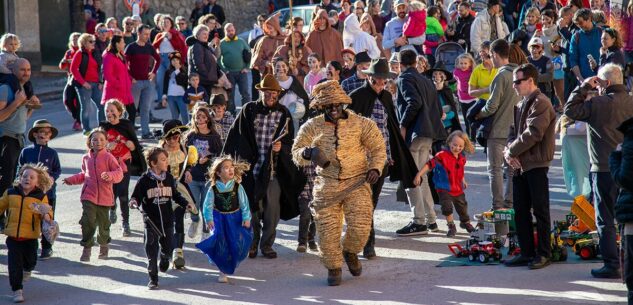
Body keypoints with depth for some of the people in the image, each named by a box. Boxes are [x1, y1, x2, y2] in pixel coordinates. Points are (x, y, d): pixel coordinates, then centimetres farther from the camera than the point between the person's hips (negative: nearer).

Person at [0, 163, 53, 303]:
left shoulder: (41, 197, -3)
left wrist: (46, 216, -27)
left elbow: (47, 212, -6)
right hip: (13, 235, 1)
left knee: (30, 260, 11)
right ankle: (17, 290, 6)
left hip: (30, 237, -1)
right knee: (14, 264, -3)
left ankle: (27, 269, 49)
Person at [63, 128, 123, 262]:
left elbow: (119, 173, -10)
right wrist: (71, 180, 14)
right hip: (89, 195, 2)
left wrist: (110, 176, -29)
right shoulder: (86, 158, 10)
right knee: (88, 221, -13)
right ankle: (87, 248, -4)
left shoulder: (108, 157, -5)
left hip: (104, 197, -2)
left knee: (103, 223, 9)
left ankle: (104, 245, 34)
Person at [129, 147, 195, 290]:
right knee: (151, 252, 0)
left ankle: (164, 260, 46)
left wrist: (186, 204, 4)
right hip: (151, 221, -3)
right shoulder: (145, 180, -8)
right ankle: (153, 279, 11)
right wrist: (134, 202, -24)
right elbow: (136, 196, -3)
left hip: (167, 220, 3)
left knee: (167, 248, 11)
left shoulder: (169, 178, 4)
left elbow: (175, 195, 17)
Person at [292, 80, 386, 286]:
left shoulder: (361, 124, 2)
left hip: (357, 183, -1)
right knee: (328, 229, -4)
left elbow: (378, 148, 8)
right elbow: (296, 153, 7)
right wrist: (306, 153, -16)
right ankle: (333, 267, 17)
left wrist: (375, 168, -9)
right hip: (326, 184, 1)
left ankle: (350, 252, 22)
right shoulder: (312, 127, 5)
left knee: (360, 226, -11)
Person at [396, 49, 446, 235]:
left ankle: (419, 222, -12)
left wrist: (403, 125, -15)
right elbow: (438, 110, 18)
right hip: (428, 134, 9)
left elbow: (414, 102, -20)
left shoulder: (405, 79, -4)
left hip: (414, 133, -9)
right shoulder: (426, 81, 21)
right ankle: (430, 219, 18)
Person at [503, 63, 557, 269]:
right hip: (519, 165, 9)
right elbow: (513, 131, 17)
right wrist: (509, 150, -3)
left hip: (536, 165, -9)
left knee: (540, 211, -1)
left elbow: (532, 134, -20)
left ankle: (544, 253, 5)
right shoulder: (521, 105, 17)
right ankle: (527, 252, 18)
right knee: (521, 211, 11)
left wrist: (511, 152, -12)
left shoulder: (541, 103, -12)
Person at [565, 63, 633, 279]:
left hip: (604, 170, -6)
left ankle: (612, 265, -1)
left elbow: (570, 110, -7)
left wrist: (584, 87, -2)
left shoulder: (599, 104, -14)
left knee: (605, 221, 1)